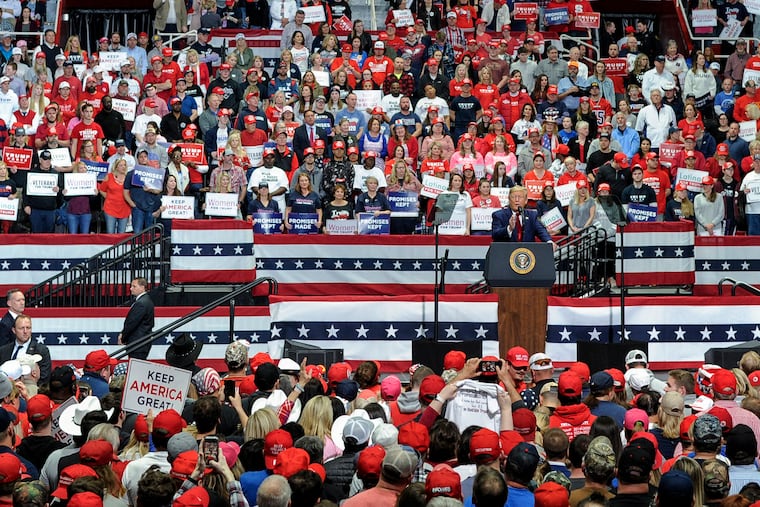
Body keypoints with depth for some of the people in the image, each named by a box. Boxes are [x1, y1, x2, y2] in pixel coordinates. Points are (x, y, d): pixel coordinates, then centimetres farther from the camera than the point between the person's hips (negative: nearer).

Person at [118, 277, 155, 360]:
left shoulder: (141, 303, -18)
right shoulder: (146, 300, 15)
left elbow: (132, 323, -18)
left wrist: (123, 338, -5)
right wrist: (123, 334, 10)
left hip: (138, 343, -10)